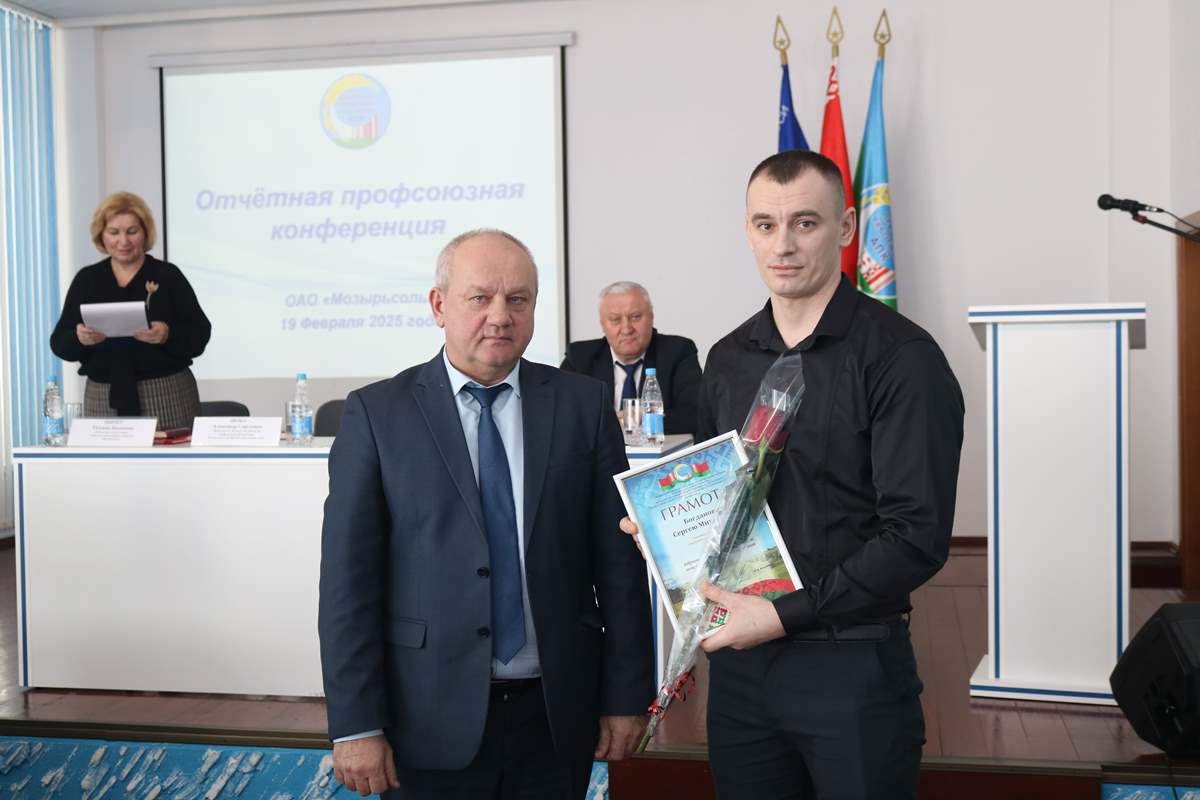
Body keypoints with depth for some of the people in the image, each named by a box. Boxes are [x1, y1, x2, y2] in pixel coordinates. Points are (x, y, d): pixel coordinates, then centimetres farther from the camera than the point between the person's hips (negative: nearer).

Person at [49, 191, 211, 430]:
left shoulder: (168, 275, 0)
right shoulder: (86, 280, 8)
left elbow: (199, 336, -5)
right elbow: (59, 343, 4)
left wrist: (168, 335, -24)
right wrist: (79, 338, -17)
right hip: (104, 400, 2)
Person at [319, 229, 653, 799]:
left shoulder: (583, 405, 1)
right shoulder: (377, 414, -4)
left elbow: (618, 561, 3)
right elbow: (349, 576, -6)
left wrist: (627, 695, 2)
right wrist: (356, 726, -9)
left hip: (556, 714, 2)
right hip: (431, 718, -2)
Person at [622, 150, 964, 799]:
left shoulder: (900, 357, -11)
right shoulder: (727, 359, 8)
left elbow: (918, 534, -17)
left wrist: (784, 615, -19)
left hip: (852, 665, -5)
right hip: (739, 659, 5)